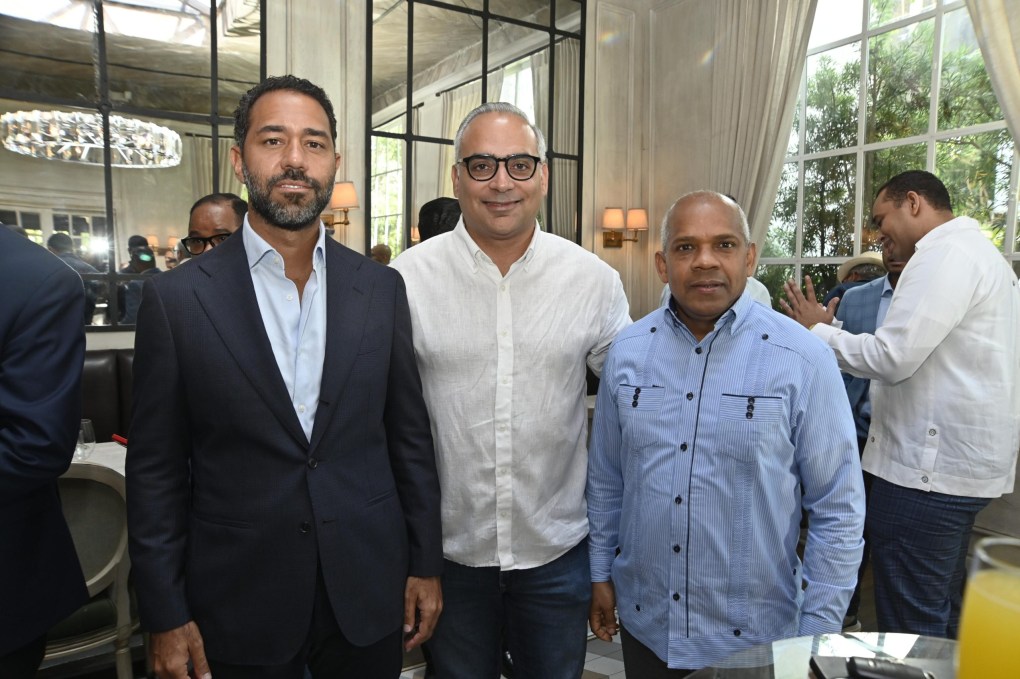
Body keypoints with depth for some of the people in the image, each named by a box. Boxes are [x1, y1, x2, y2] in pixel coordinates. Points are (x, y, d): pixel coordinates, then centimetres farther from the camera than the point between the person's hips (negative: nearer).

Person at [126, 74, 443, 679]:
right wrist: (166, 617, -2)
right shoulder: (176, 299, -7)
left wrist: (426, 565, 3)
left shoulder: (382, 289, -2)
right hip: (238, 608, -1)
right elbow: (156, 471, -3)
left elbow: (410, 437, 2)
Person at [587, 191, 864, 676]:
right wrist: (600, 573, 9)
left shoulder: (802, 360, -14)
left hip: (752, 635, -2)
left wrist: (817, 635, -6)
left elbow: (837, 509, -8)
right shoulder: (627, 351, -4)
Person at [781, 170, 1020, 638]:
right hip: (959, 460, 11)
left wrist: (819, 331, -8)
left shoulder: (945, 254, -15)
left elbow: (892, 357, -22)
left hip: (929, 465, -11)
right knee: (939, 616, 20)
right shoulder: (976, 251, 18)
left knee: (909, 628, 0)